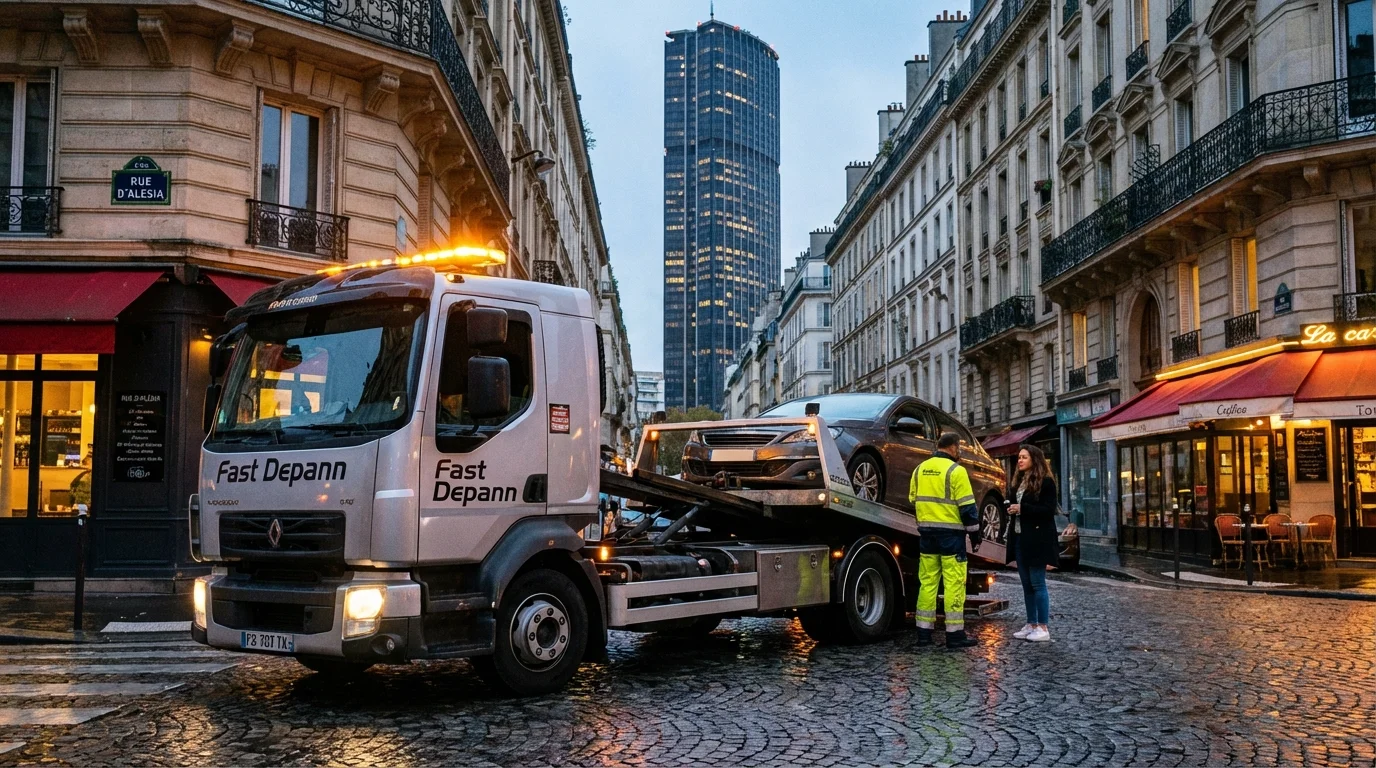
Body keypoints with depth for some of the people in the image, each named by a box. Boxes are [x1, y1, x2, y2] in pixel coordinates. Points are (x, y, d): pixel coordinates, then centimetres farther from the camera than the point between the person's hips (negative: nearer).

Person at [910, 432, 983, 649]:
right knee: (954, 583, -2)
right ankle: (955, 634, -1)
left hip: (926, 532, 6)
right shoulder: (955, 470, -9)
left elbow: (913, 501, 16)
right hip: (950, 532, -6)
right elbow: (967, 507, -10)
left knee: (927, 581, 10)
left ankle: (924, 632, 12)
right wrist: (974, 533, -2)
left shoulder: (920, 469, 10)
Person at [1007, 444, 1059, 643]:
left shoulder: (1045, 482, -9)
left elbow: (1049, 510, -16)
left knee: (1037, 584, -5)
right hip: (1020, 538, 8)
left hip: (1037, 540, -8)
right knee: (1026, 585, 10)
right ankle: (1031, 625, 16)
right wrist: (1011, 509, 5)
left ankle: (1043, 628, 0)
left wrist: (1022, 509, -19)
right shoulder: (1018, 481, 15)